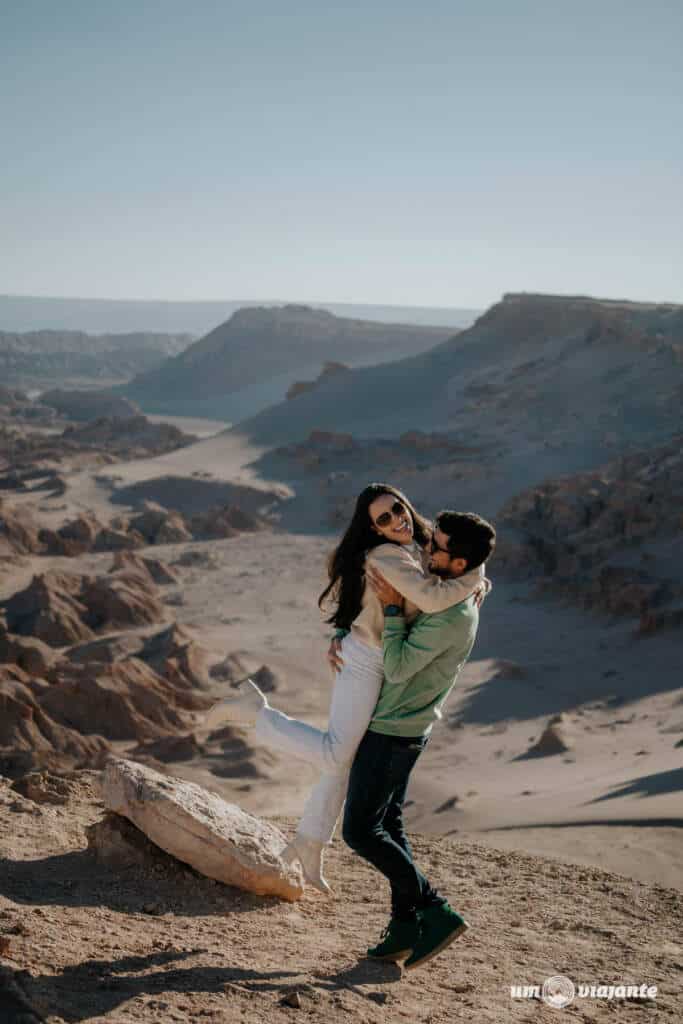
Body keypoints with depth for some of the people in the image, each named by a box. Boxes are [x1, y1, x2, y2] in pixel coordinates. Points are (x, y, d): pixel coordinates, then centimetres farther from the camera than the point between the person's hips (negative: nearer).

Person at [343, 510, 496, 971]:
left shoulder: (451, 615, -25)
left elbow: (397, 669, -25)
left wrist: (394, 608, -24)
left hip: (392, 732, -10)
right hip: (399, 729, 10)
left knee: (360, 831, -3)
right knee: (388, 826, 14)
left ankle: (436, 911, 0)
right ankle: (406, 926, 17)